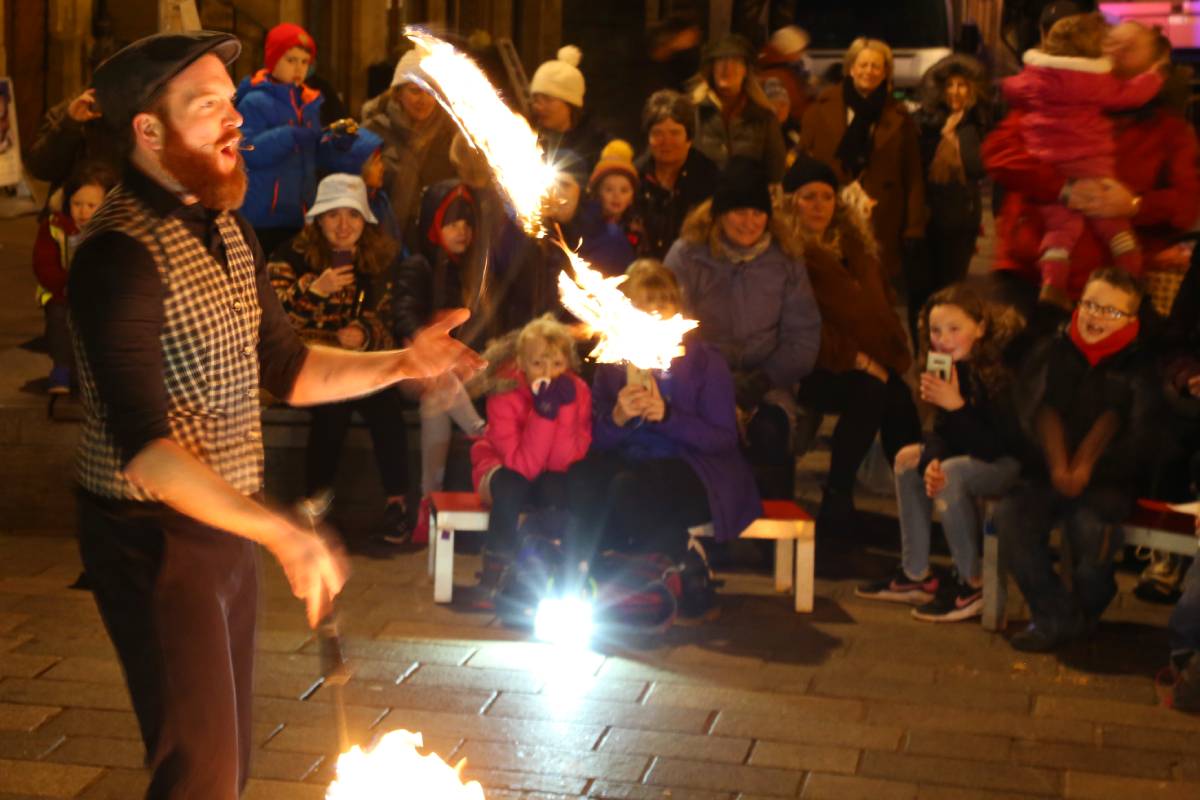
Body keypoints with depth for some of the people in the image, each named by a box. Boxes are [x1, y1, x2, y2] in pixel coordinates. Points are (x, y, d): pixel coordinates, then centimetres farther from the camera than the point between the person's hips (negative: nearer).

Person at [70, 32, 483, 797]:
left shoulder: (229, 230, 8)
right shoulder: (121, 252, -22)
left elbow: (287, 368, 15)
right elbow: (143, 447, -30)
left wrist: (402, 363, 0)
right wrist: (281, 533, -37)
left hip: (229, 526, 9)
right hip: (155, 538, -9)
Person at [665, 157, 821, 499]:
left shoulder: (786, 259, 6)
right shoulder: (687, 254, 1)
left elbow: (804, 339, 4)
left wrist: (761, 380, -12)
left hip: (766, 381, 1)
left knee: (770, 429, -30)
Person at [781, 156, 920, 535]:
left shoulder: (855, 247, 17)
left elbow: (880, 307, 21)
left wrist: (890, 356, 5)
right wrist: (853, 358, -16)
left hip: (868, 362, 6)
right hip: (810, 367, -6)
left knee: (898, 394, -25)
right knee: (869, 391, -32)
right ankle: (837, 502, -25)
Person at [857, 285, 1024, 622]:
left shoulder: (1003, 367, -26)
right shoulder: (955, 366, -1)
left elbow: (998, 445, -29)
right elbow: (943, 432, 3)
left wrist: (956, 405, -35)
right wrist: (932, 462, -18)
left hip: (1022, 463, -10)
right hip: (984, 453, 10)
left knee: (953, 473, -30)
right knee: (908, 459, 8)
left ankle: (971, 586, -15)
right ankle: (915, 575, 11)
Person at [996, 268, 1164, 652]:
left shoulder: (1138, 367, 4)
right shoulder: (1053, 352, 11)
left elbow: (1138, 435, -7)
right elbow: (1036, 409, -1)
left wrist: (1085, 467, -20)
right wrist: (1058, 465, -17)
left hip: (1108, 480, -2)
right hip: (1046, 473, 2)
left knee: (1090, 525, -31)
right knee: (1010, 515, -26)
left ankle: (1085, 613, 1)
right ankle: (1053, 616, -14)